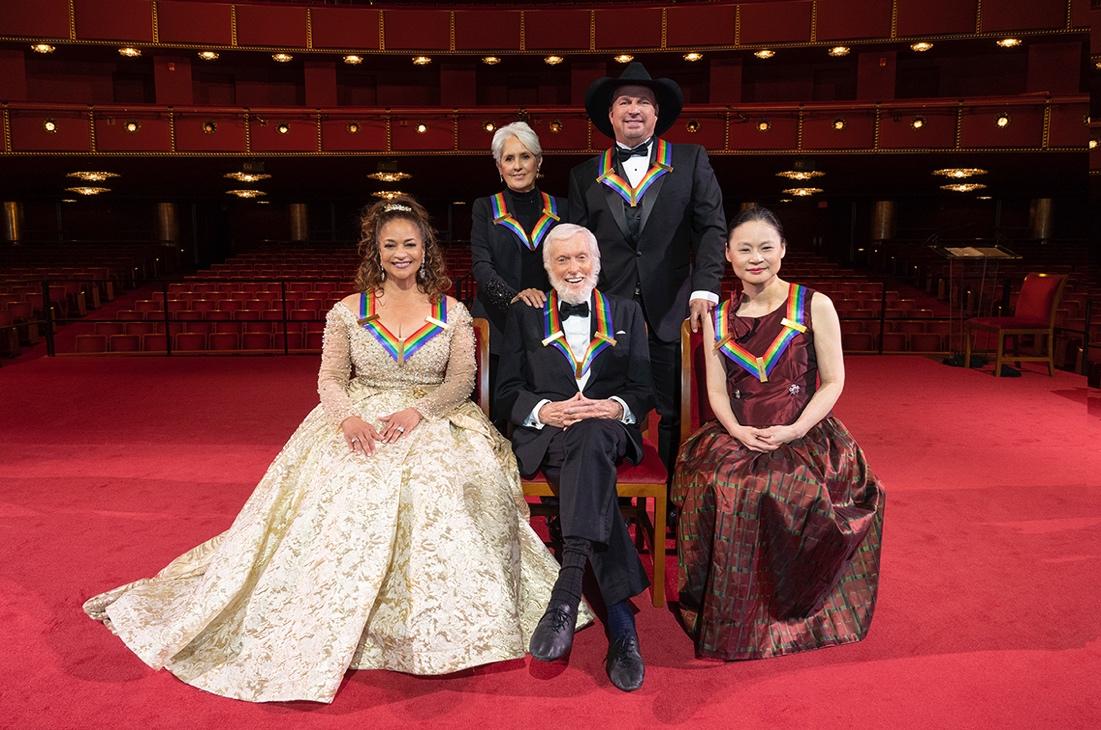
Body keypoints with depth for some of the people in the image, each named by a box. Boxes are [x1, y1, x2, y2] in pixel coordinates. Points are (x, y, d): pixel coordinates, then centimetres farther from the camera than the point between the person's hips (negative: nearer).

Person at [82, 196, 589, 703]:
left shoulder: (453, 314, 9)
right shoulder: (348, 312, 9)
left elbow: (462, 380, 0)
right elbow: (330, 379, 2)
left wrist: (417, 412, -18)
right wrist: (349, 417, -20)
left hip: (434, 423, 0)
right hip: (360, 423, 1)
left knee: (443, 483, -30)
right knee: (344, 489, -28)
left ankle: (440, 629, -20)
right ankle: (333, 629, -15)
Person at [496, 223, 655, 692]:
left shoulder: (627, 313, 19)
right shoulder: (524, 316, 16)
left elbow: (644, 390, 10)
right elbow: (509, 392, 7)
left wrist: (613, 407, -12)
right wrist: (546, 410, -14)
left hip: (610, 430, 1)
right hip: (546, 436, 0)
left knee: (590, 436, -38)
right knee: (588, 455, -36)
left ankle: (566, 592, -47)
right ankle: (621, 624, -40)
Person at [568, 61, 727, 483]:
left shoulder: (691, 161, 9)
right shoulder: (585, 176, 12)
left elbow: (712, 226, 2)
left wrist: (705, 289, -11)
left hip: (673, 311, -1)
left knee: (676, 414, 5)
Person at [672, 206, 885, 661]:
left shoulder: (814, 307, 3)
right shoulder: (718, 318, 12)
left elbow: (833, 382, -1)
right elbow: (716, 389, 9)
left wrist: (794, 430, -16)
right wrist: (737, 431, -12)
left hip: (804, 435, -2)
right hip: (737, 436, 3)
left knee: (797, 489, -32)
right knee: (716, 485, -28)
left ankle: (795, 613, -5)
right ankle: (730, 615, -7)